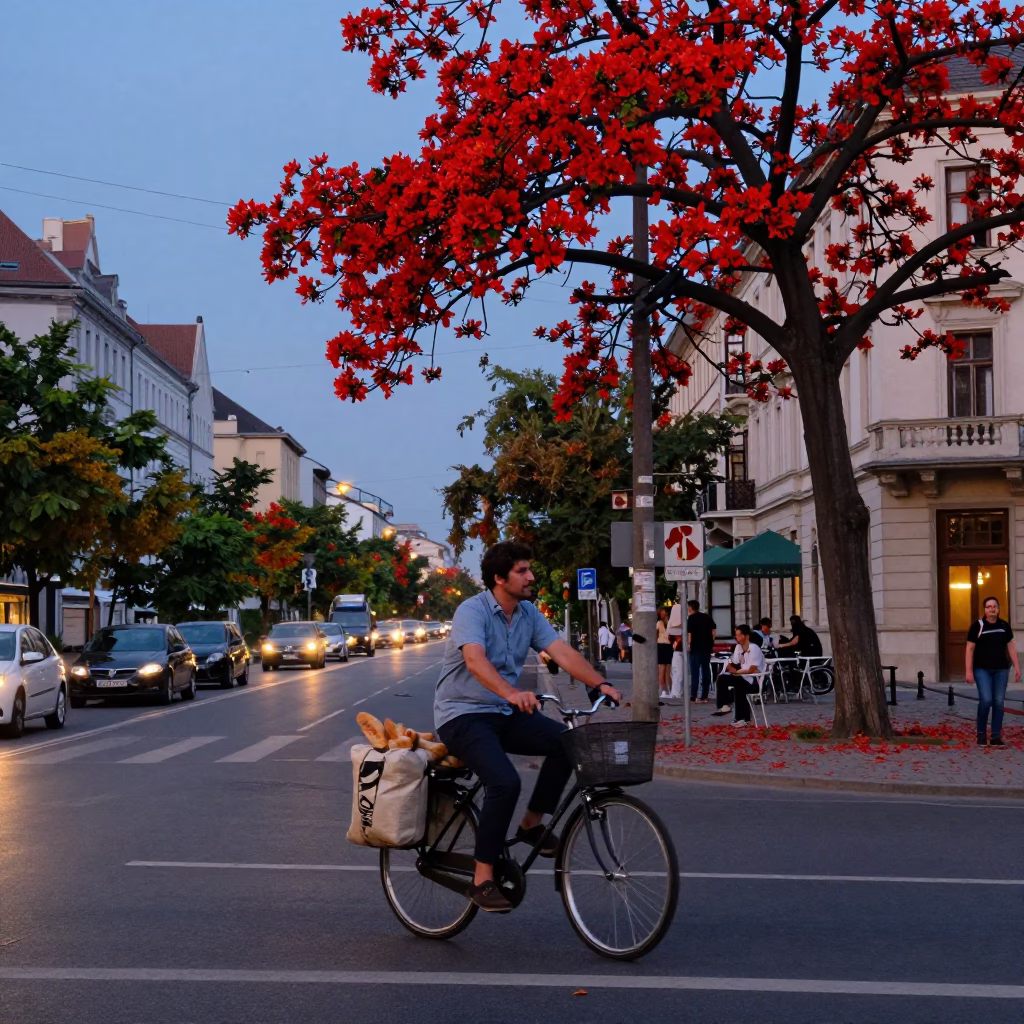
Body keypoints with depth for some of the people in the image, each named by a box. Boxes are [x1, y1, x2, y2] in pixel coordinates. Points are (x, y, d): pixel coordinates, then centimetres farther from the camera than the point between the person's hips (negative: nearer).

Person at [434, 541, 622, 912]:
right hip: (462, 715, -7)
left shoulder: (529, 614, 6)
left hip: (504, 714, 7)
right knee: (505, 781, -29)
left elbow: (563, 652, -5)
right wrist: (512, 693, -52)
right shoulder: (472, 611, -17)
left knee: (567, 741, -15)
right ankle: (483, 880, -18)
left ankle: (532, 824, 3)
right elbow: (475, 660, -35)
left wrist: (600, 683, -21)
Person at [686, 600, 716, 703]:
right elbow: (714, 632, 6)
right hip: (707, 647, 5)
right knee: (706, 671, 8)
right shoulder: (707, 617, 9)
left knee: (695, 672, -2)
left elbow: (689, 634, -12)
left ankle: (693, 698, -4)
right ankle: (704, 697, 7)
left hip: (695, 648, -5)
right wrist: (710, 642, 14)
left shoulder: (691, 618, -6)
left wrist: (688, 645, -3)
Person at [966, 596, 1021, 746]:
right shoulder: (977, 626, -5)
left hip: (1001, 669, 3)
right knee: (986, 700, -14)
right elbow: (970, 649, -3)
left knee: (999, 702, 1)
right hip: (982, 670, -3)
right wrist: (969, 671, -8)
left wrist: (1017, 667, 7)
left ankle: (996, 736, 7)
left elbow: (1011, 647, 12)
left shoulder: (1004, 625, 6)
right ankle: (981, 733, 5)